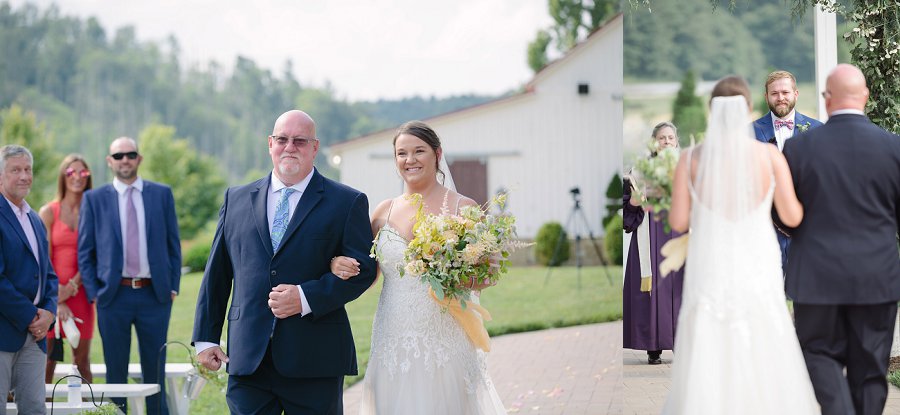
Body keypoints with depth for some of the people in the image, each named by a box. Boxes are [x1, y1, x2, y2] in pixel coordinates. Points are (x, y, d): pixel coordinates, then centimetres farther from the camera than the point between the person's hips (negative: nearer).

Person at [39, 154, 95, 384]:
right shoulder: (49, 212, 3)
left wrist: (72, 287, -12)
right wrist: (57, 302, -9)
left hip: (81, 294, 1)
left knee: (82, 363, 4)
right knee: (45, 363, -5)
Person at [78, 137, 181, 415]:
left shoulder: (162, 194, 7)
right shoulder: (94, 199, 4)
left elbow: (173, 244, 10)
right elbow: (84, 251, 5)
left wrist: (173, 286, 3)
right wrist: (93, 293, -2)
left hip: (155, 295, 1)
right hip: (114, 296, -1)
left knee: (155, 371, 7)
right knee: (115, 372, 6)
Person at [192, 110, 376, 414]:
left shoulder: (347, 203, 4)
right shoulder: (237, 199, 14)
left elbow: (363, 269, -3)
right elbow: (217, 274, 15)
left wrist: (306, 298, -15)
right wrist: (205, 338, 10)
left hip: (315, 360, -2)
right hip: (247, 359, 2)